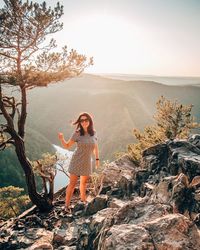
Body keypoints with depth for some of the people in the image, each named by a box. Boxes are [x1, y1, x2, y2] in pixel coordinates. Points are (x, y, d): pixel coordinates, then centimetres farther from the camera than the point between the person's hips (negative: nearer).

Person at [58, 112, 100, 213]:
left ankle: (83, 199, 46)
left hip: (87, 162, 4)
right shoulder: (77, 133, -15)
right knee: (72, 183, 1)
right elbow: (67, 146, -7)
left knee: (84, 182, 23)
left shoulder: (94, 133, -6)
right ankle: (67, 205, 16)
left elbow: (95, 146, 9)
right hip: (76, 161, -4)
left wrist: (97, 159, 14)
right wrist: (62, 139, -26)